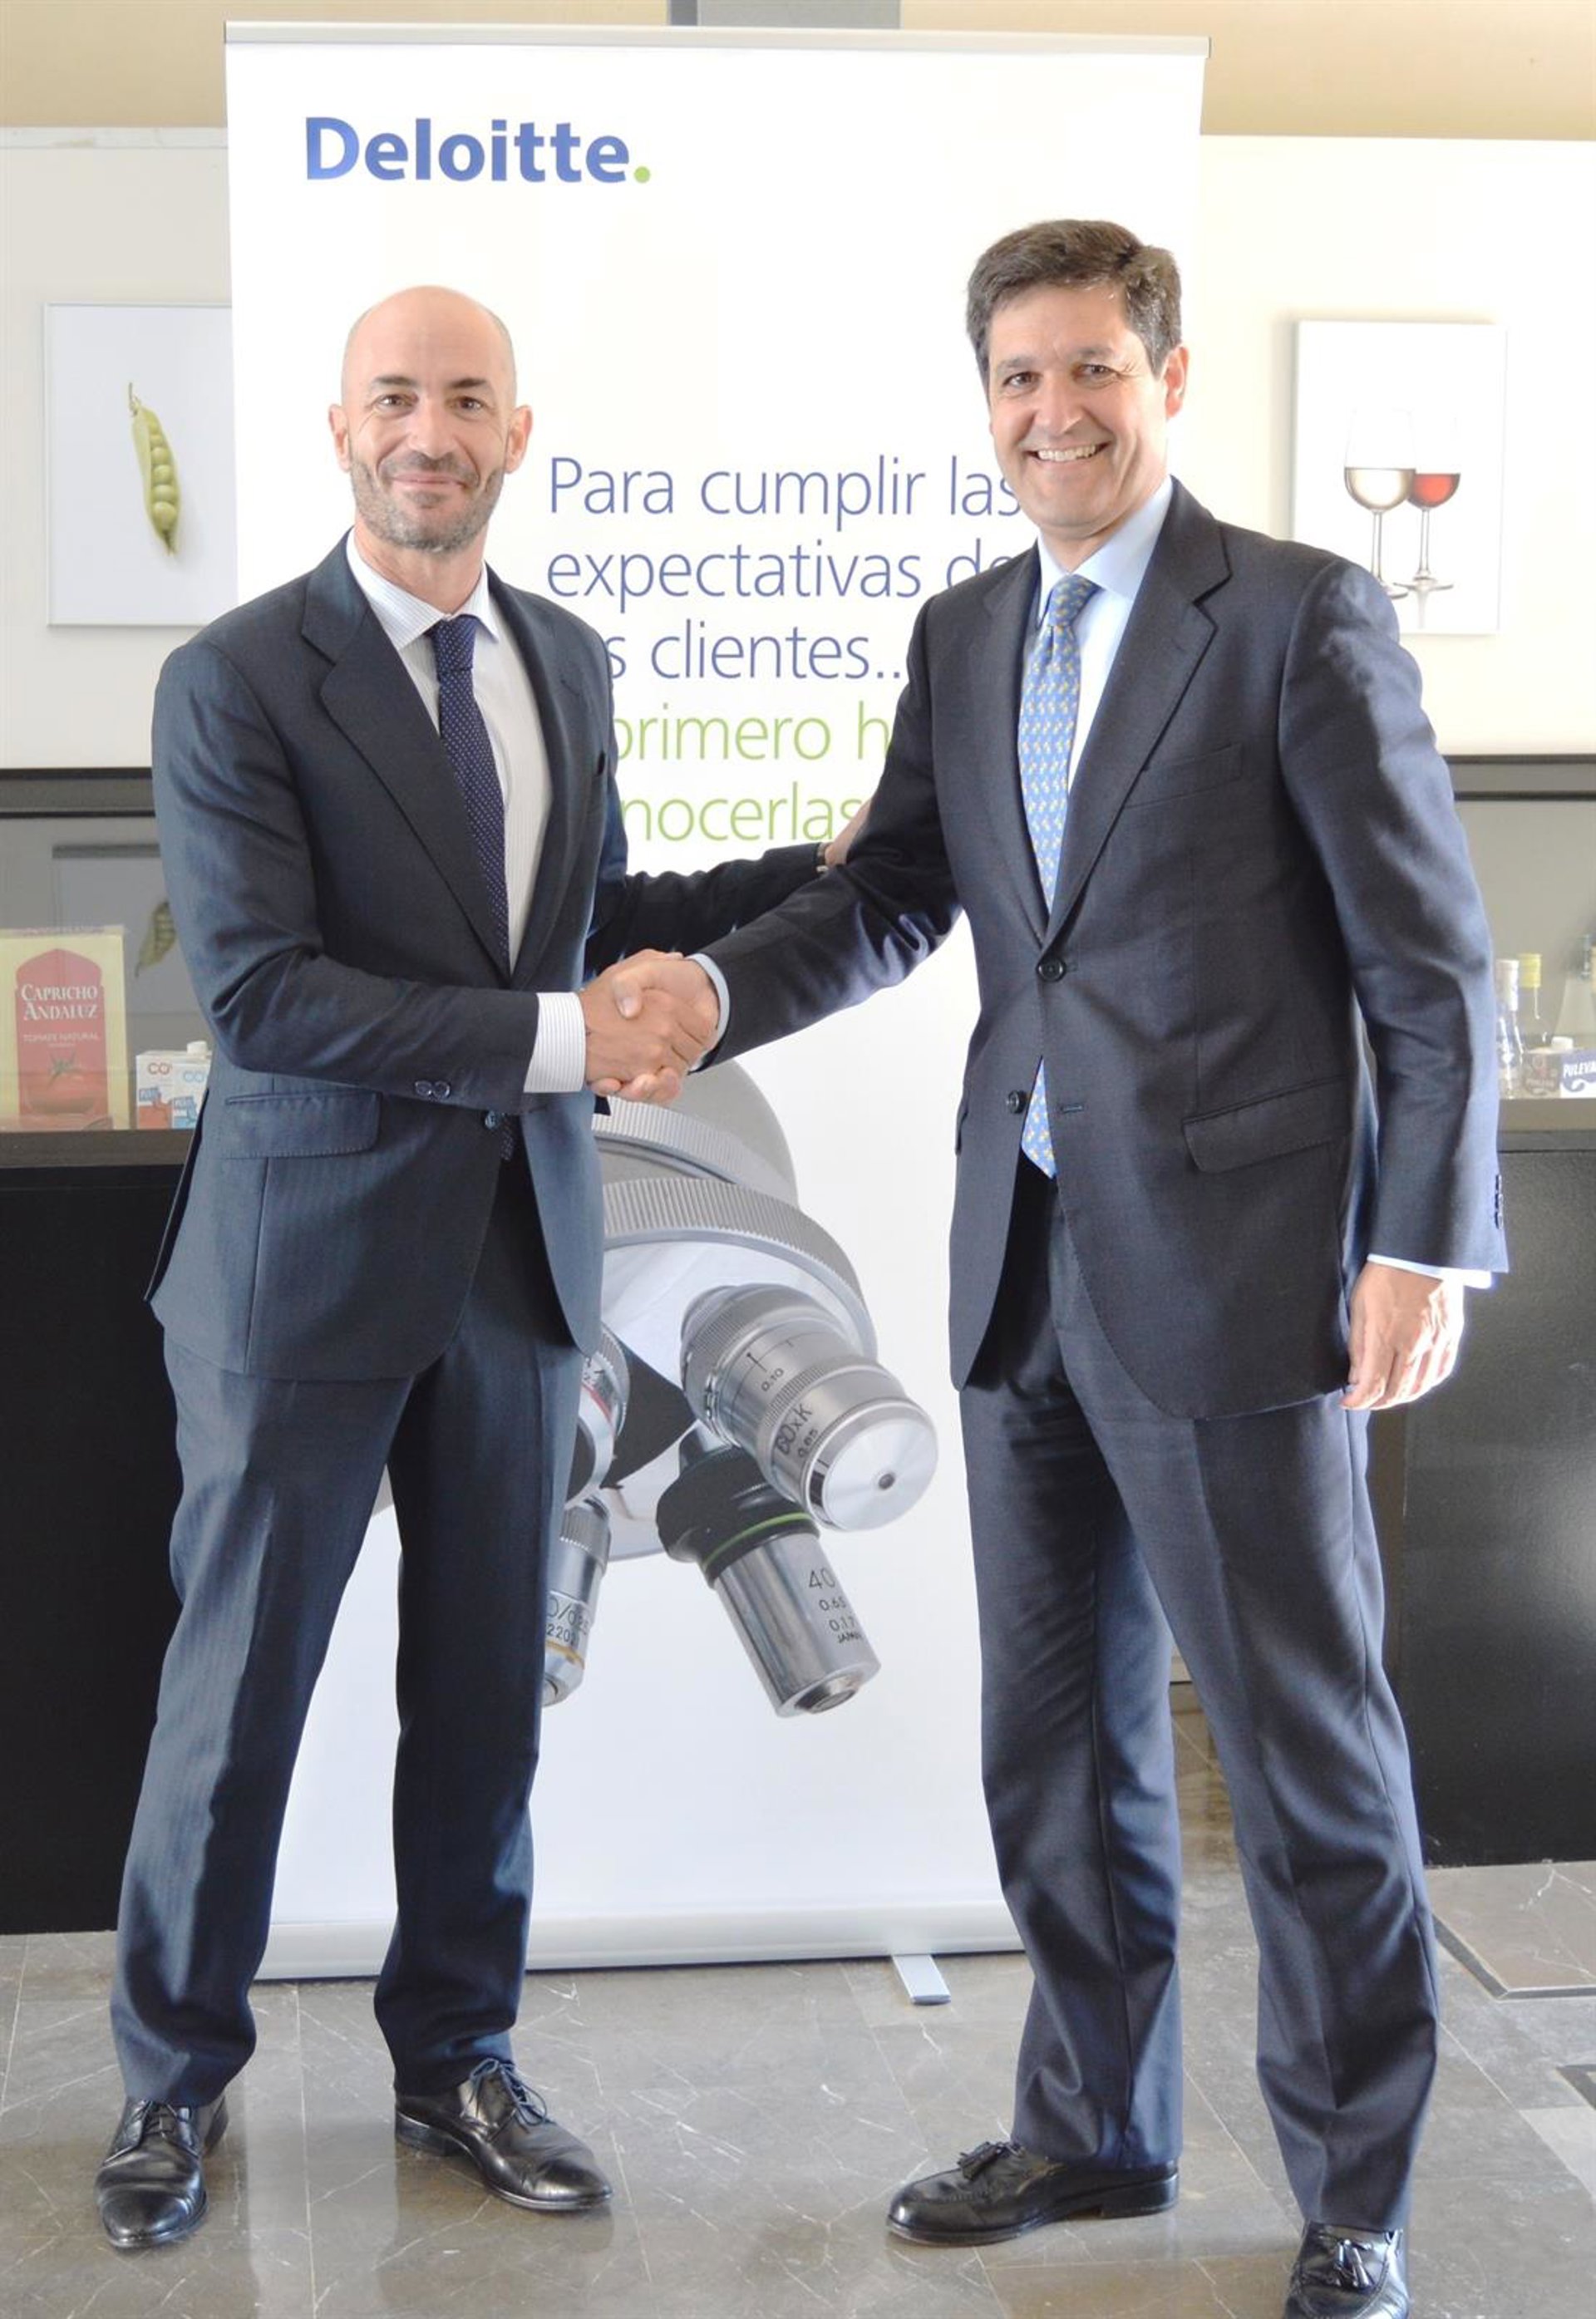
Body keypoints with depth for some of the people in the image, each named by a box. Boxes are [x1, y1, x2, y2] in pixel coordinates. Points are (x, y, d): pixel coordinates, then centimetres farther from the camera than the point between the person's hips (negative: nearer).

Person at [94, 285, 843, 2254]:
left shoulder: (567, 662, 9)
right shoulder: (238, 680, -10)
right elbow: (257, 989, -19)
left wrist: (827, 872, 9)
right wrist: (553, 1039, -23)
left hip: (517, 1243, 5)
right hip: (311, 1250, -5)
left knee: (487, 1684, 14)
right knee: (241, 1678, 7)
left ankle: (456, 2059, 32)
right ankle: (174, 2076, 28)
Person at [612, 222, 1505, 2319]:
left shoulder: (1302, 615, -5)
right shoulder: (962, 637, 12)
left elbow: (1432, 962, -7)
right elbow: (898, 895, 14)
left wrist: (1425, 1246, -12)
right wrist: (713, 985, -4)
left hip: (1233, 1274, -6)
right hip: (1027, 1262, 6)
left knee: (1307, 1750, 5)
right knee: (1059, 1737, 16)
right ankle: (1098, 2126, 35)